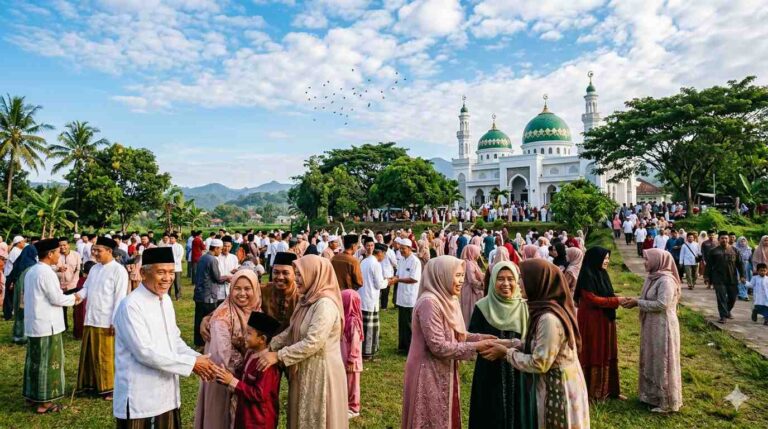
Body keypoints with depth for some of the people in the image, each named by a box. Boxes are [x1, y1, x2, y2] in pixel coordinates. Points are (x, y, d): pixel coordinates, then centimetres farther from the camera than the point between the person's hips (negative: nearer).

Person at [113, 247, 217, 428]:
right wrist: (191, 363, -19)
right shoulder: (131, 305, -19)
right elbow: (145, 352, -23)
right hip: (140, 398, -7)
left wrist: (197, 358, -4)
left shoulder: (166, 300, 7)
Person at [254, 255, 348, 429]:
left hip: (321, 371, -9)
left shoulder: (325, 304, -22)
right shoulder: (307, 300, 9)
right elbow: (290, 332, 8)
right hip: (305, 369, 9)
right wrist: (266, 348, -3)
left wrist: (278, 356, -21)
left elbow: (313, 343, -27)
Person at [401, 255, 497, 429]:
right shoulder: (429, 302, -24)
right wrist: (475, 347, -20)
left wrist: (481, 338, -6)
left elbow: (456, 335, 10)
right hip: (429, 374, -9)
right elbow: (438, 346, -25)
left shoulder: (449, 300, 7)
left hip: (445, 372, 9)